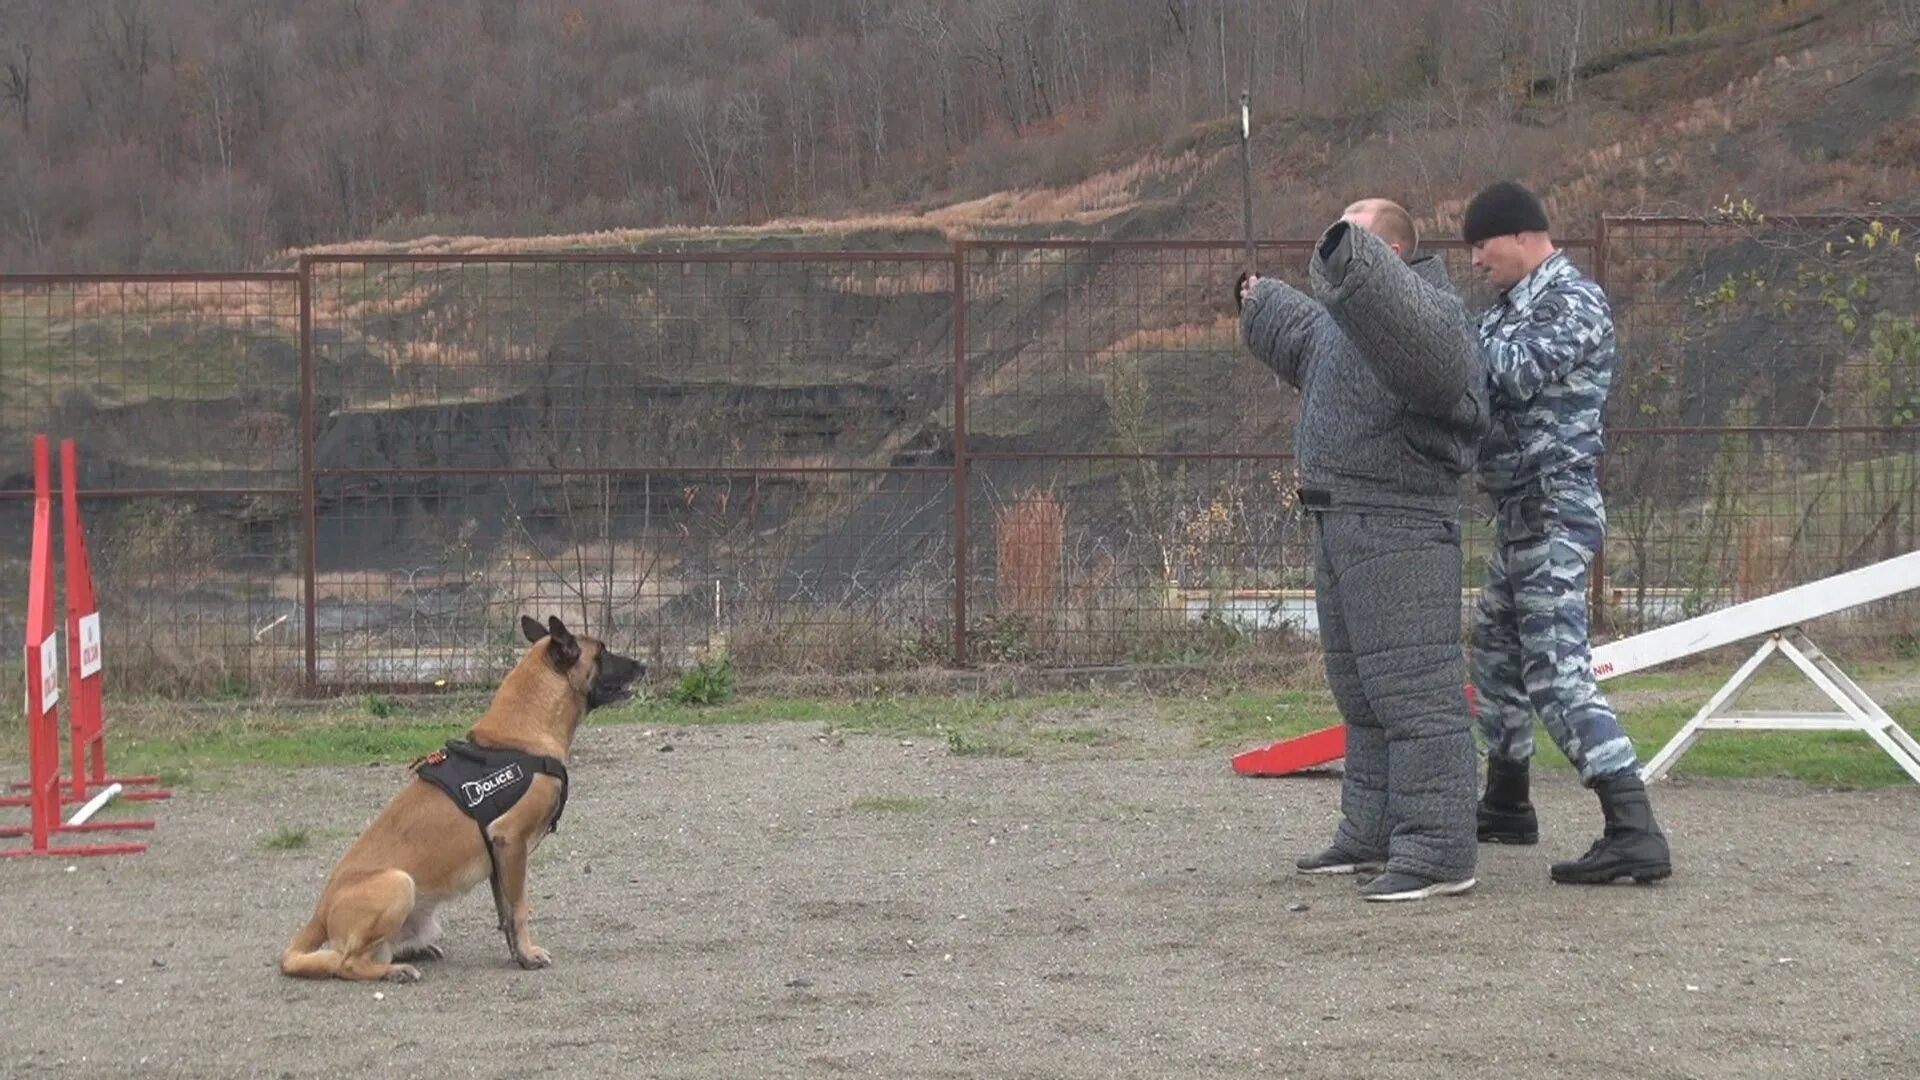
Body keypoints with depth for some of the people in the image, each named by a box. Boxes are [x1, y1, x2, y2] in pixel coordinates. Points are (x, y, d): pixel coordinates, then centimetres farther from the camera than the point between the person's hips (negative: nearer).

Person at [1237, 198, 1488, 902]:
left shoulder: (1431, 313, -15)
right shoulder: (1349, 318, 17)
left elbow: (1410, 330, -40)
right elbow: (1307, 340, 40)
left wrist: (1354, 263, -48)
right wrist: (1263, 304, 55)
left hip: (1399, 528, -11)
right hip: (1339, 523, 11)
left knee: (1414, 689, -12)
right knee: (1360, 691, 17)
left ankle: (1439, 853, -13)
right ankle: (1373, 835, 26)